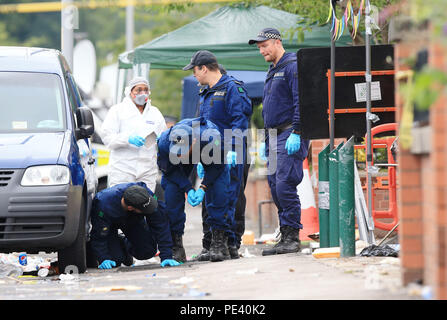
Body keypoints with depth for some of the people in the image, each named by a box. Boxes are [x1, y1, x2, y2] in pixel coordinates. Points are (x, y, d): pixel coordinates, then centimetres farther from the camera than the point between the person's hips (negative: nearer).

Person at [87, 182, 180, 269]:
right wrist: (103, 259, -40)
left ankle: (124, 245, 22)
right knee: (116, 261, -17)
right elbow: (99, 236, -30)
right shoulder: (105, 206, -45)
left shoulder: (146, 194, -40)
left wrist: (166, 257, -38)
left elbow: (160, 225, -34)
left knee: (148, 252, -11)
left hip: (132, 219, 3)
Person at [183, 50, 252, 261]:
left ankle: (232, 244, -5)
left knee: (232, 200, -6)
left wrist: (232, 151, -23)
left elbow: (240, 121, -15)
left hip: (232, 157, -8)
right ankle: (209, 245, 8)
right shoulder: (205, 94, 21)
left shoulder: (232, 88, -6)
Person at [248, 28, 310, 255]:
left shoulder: (293, 67, -8)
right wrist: (266, 141, 25)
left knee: (285, 185, -15)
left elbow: (300, 102, -17)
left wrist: (296, 134, -23)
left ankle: (292, 237, -12)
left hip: (291, 135, -10)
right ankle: (286, 237, 9)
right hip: (275, 137, 10)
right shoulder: (272, 72, 22)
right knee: (275, 187, 6)